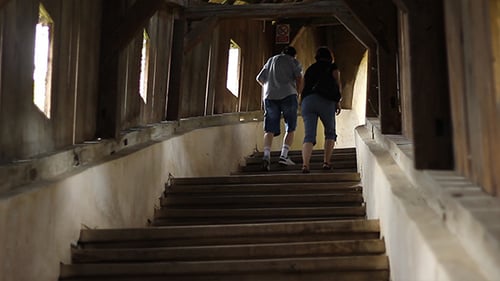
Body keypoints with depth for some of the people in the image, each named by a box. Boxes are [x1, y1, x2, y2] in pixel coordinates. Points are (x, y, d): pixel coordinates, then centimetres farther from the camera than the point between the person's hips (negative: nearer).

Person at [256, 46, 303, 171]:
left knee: (270, 129, -1)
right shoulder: (293, 61, 11)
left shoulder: (270, 61, 24)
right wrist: (297, 93, 11)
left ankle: (266, 155, -21)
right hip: (288, 95, -3)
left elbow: (259, 78, 26)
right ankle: (284, 155, -7)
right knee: (290, 128, 7)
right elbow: (299, 78, -2)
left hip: (270, 96, 3)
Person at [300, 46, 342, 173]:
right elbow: (337, 84, 3)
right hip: (325, 101, -3)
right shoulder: (332, 66, 15)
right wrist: (338, 101, 6)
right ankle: (326, 162, 3)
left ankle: (305, 164, -24)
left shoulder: (310, 69, 27)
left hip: (307, 101, 3)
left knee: (309, 136, -5)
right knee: (330, 133, 14)